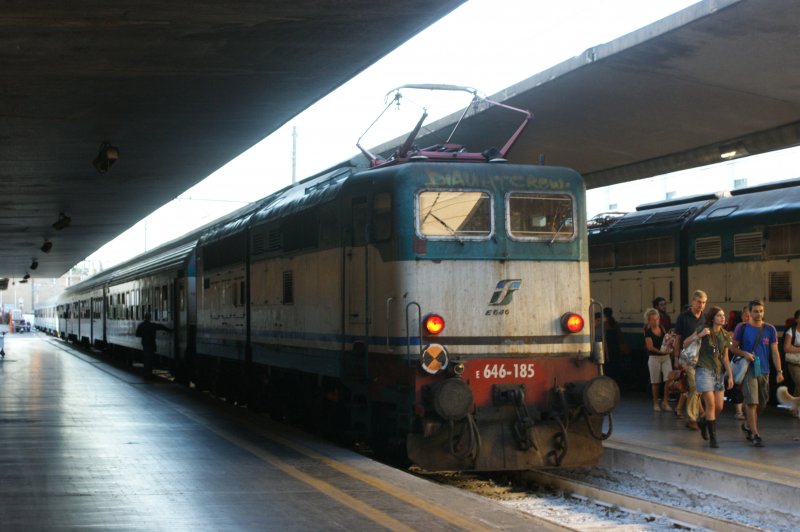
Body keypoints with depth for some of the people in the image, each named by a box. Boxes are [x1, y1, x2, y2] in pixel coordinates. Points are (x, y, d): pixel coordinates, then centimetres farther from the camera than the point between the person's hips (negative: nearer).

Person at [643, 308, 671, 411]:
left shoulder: (662, 328, 7)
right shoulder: (648, 332, -5)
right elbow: (650, 347, -13)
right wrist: (660, 351, -25)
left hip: (666, 357, 3)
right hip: (654, 358, -3)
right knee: (655, 382, 4)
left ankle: (665, 402, 1)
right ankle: (656, 403, 16)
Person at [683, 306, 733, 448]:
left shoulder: (725, 335, 7)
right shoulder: (703, 329, -7)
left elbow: (725, 357, 13)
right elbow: (685, 343, -6)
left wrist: (730, 375, 8)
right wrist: (699, 336, -22)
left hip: (719, 372, 5)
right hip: (704, 370, -5)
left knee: (719, 406, 3)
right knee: (711, 404, -12)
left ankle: (703, 421, 33)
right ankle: (712, 438, -4)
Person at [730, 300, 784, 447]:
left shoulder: (770, 329, 4)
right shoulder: (743, 328, -1)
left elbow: (775, 351, 4)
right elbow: (733, 348, 5)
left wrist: (779, 371, -3)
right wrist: (744, 353, -15)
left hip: (764, 370, 3)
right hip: (748, 369, -3)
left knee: (761, 403, 13)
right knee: (752, 402, -12)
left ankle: (748, 425, 38)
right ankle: (755, 434, -9)